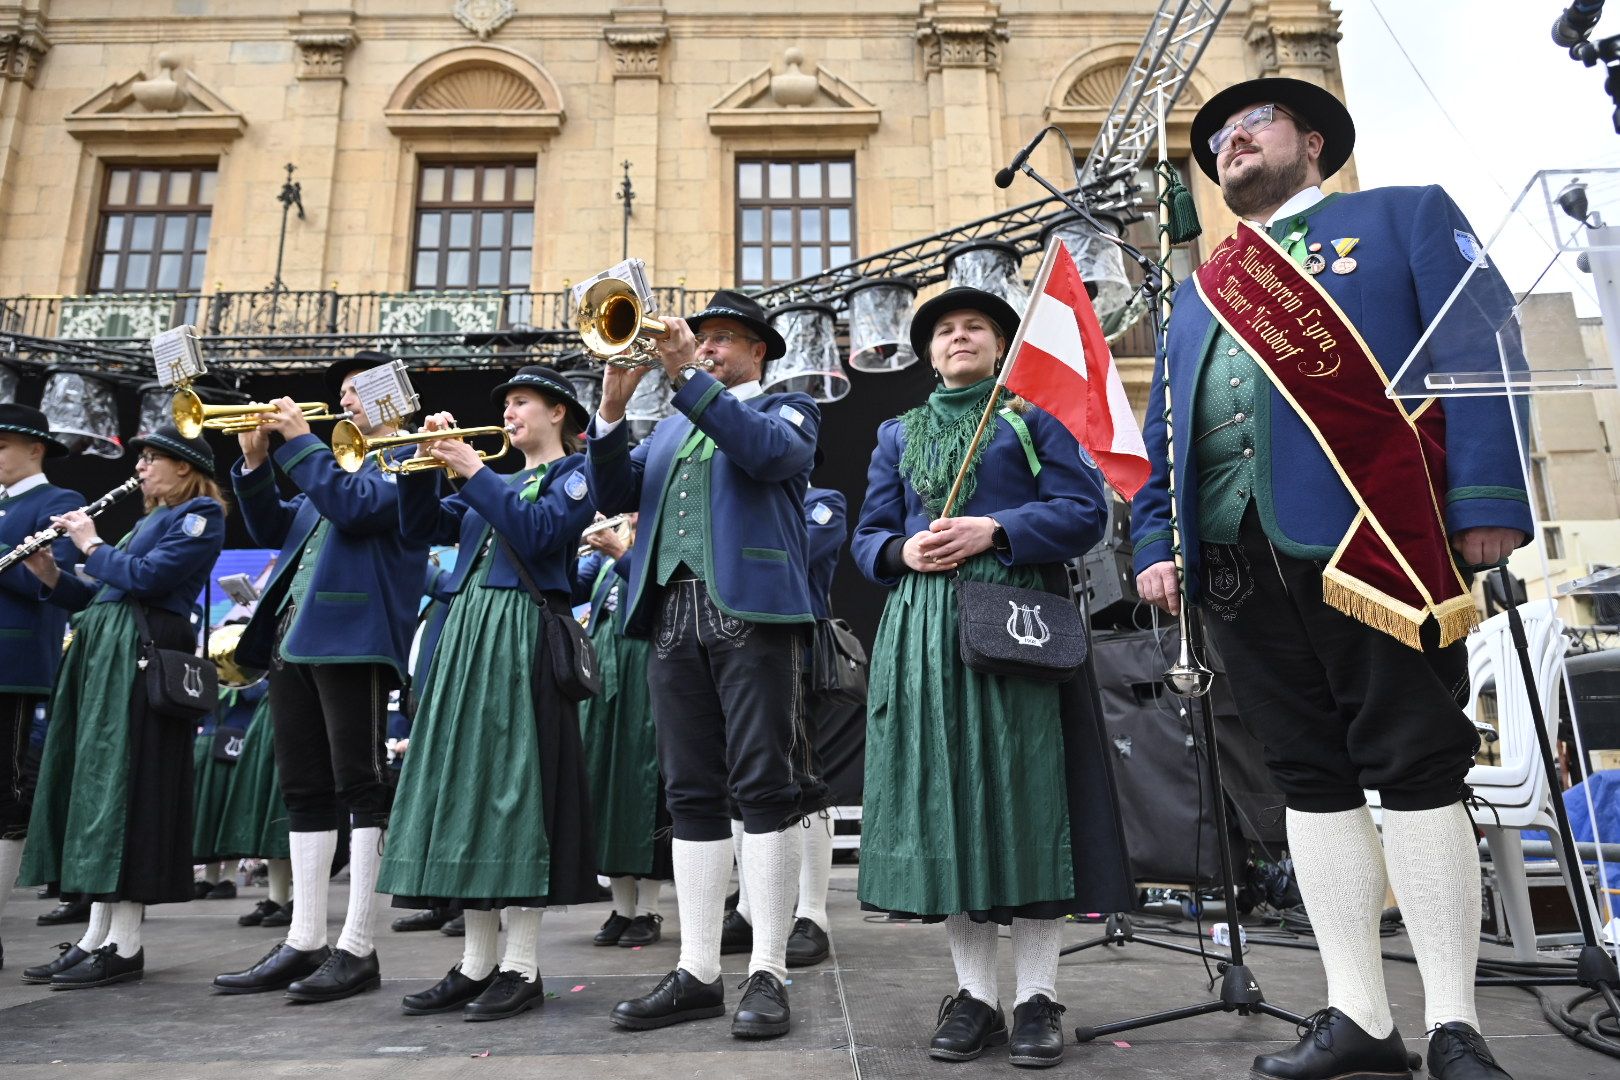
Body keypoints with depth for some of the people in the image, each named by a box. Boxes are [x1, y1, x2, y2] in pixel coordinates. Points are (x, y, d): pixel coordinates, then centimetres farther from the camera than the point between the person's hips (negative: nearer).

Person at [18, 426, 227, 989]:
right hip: (103, 653, 9)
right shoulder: (151, 520, 24)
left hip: (141, 657, -9)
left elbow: (146, 578, -15)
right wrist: (51, 574, 7)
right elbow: (101, 598, 21)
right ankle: (97, 935, 13)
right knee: (92, 783, 7)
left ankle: (124, 944, -6)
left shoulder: (201, 514, -3)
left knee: (123, 785, -10)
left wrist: (92, 546, -2)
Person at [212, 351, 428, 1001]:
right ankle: (303, 943, 16)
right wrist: (255, 463, 12)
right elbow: (272, 530, 24)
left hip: (353, 638, -9)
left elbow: (354, 507, -16)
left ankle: (357, 949, -1)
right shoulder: (340, 460, 27)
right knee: (305, 792, 9)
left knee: (362, 788, -6)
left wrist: (300, 441, -9)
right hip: (293, 639, 9)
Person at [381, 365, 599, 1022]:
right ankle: (476, 962, 13)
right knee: (465, 780, 5)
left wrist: (473, 471, -10)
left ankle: (521, 968, -2)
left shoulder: (573, 471, 4)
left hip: (522, 637, -8)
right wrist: (425, 464, 6)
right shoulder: (496, 477, 25)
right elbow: (423, 529, 18)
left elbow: (538, 532, -14)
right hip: (467, 632, 8)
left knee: (515, 785, -9)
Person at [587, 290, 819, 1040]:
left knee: (763, 786, -7)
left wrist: (688, 376, -14)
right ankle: (697, 971, 10)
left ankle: (768, 972, -1)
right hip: (673, 613, 5)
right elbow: (613, 495, 13)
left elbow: (771, 452, -12)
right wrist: (613, 405, -1)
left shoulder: (787, 407, 12)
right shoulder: (671, 425, 26)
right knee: (691, 794, 4)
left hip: (751, 610, -5)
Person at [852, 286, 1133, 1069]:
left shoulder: (1033, 420, 12)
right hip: (924, 633, 3)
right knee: (944, 800, 1)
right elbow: (869, 536, 16)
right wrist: (903, 551, -7)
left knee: (1026, 798, -5)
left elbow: (1084, 510, 0)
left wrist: (995, 531, -13)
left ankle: (1038, 998, 6)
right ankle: (974, 992, 11)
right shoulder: (897, 434, 21)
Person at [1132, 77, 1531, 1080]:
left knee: (1420, 771, -1)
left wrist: (1488, 501, -12)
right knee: (1313, 778, 6)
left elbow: (1481, 350, 0)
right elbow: (1163, 433, 21)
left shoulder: (1407, 215, 13)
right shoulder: (1200, 292, 25)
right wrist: (1155, 542, 8)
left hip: (1374, 539, -4)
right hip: (1241, 560, 5)